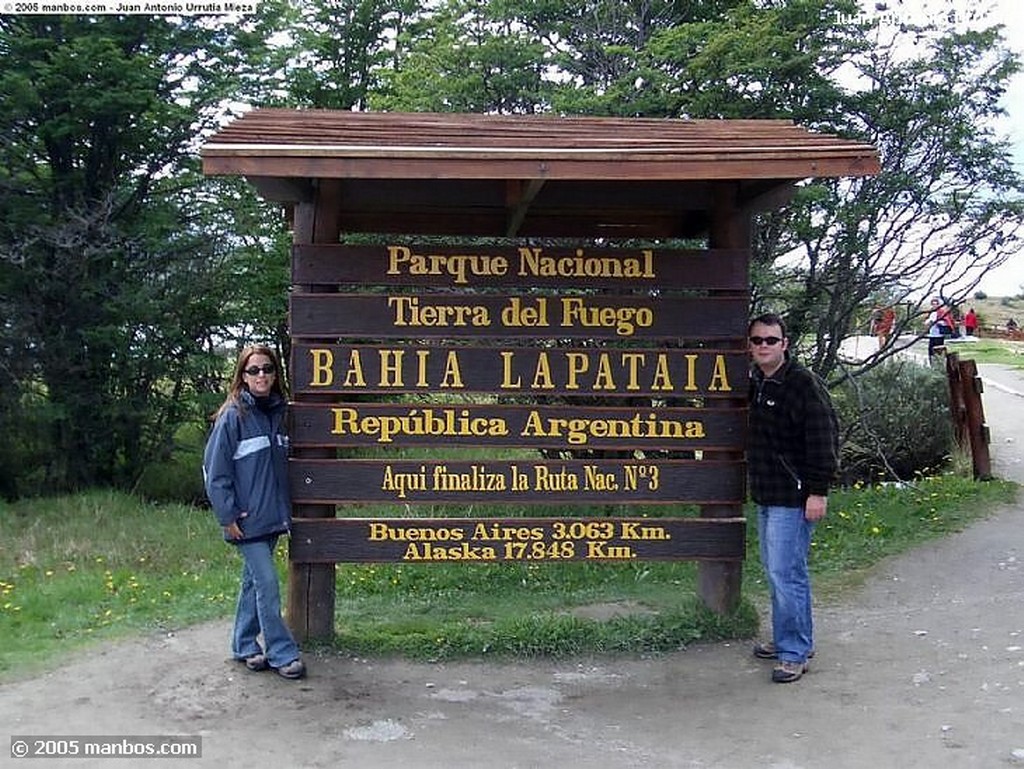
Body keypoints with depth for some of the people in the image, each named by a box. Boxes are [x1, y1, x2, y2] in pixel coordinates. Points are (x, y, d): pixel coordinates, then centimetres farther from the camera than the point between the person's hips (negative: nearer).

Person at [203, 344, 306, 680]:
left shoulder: (278, 413, 7)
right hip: (247, 520, -6)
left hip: (272, 517, 6)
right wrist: (228, 517, -12)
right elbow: (215, 470, -10)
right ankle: (282, 653, 4)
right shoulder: (233, 417, -11)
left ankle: (244, 646, 28)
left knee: (254, 582, 15)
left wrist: (285, 508, 13)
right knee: (268, 584, -6)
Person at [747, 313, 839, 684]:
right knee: (774, 571, 17)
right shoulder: (752, 382, 11)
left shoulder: (803, 384, -14)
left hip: (793, 497, -9)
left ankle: (794, 652, 4)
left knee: (786, 572, -7)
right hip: (764, 494, 9)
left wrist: (818, 491, -19)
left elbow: (823, 438, -17)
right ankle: (787, 639, 31)